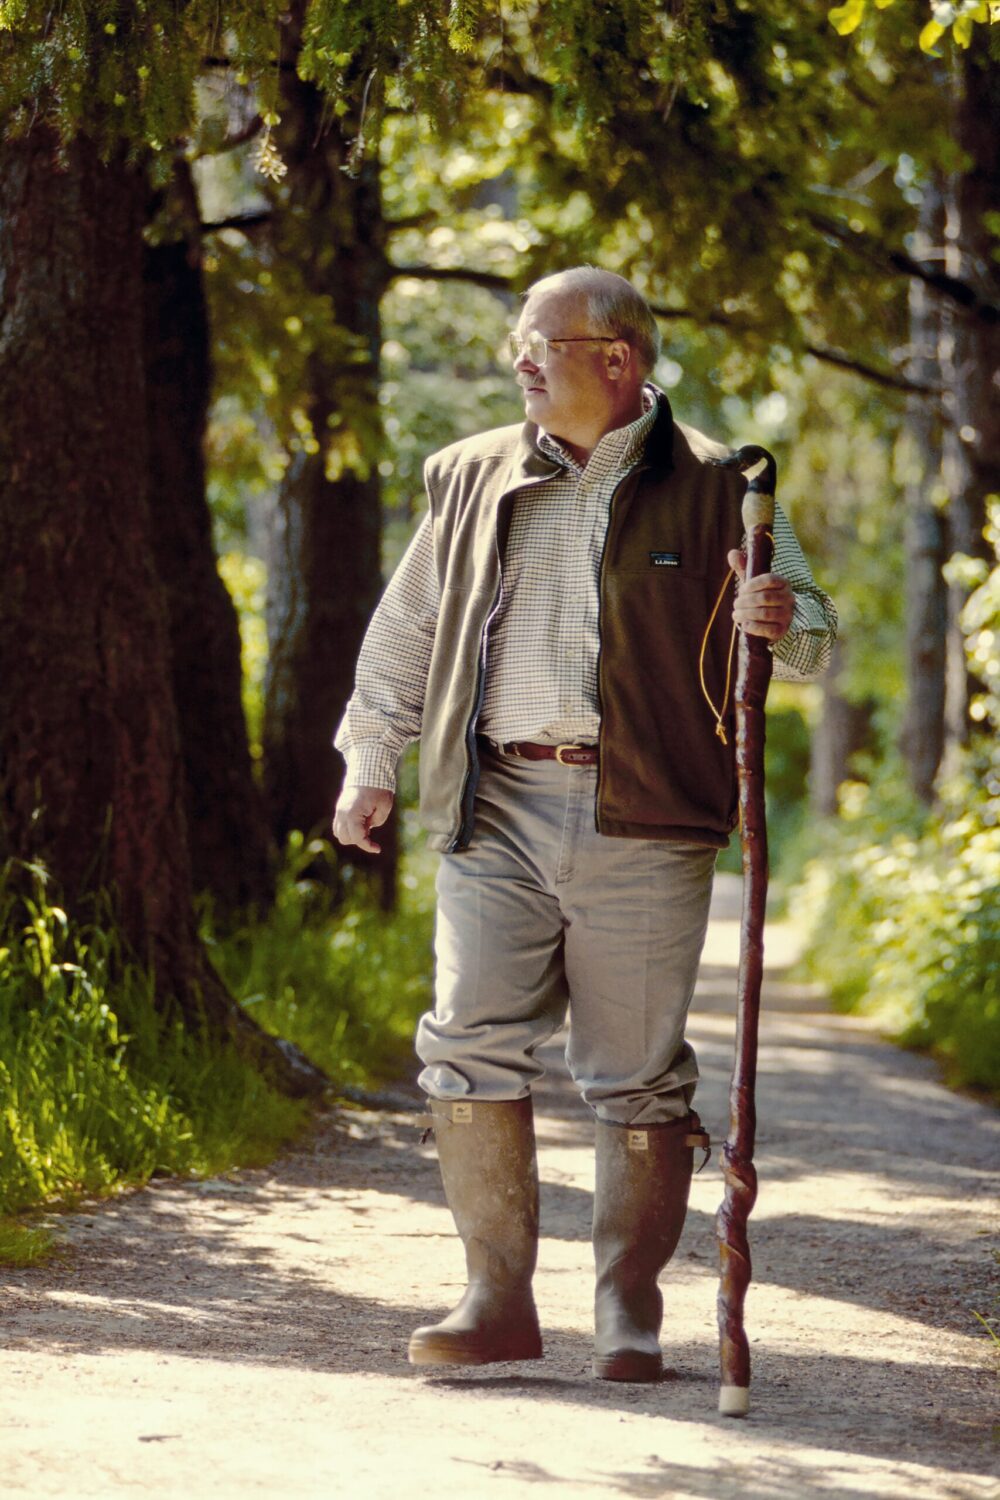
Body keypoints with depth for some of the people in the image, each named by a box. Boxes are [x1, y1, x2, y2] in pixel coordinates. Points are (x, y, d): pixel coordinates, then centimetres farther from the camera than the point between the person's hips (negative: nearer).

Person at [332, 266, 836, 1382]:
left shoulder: (708, 489, 2)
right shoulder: (470, 480, 14)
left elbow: (808, 628, -1)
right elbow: (404, 632, 23)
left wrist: (781, 621, -24)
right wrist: (370, 761, 18)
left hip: (642, 826, -3)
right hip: (496, 812, 3)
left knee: (639, 1076, 1)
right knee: (472, 1047, -4)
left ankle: (629, 1316, 12)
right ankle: (498, 1300, 5)